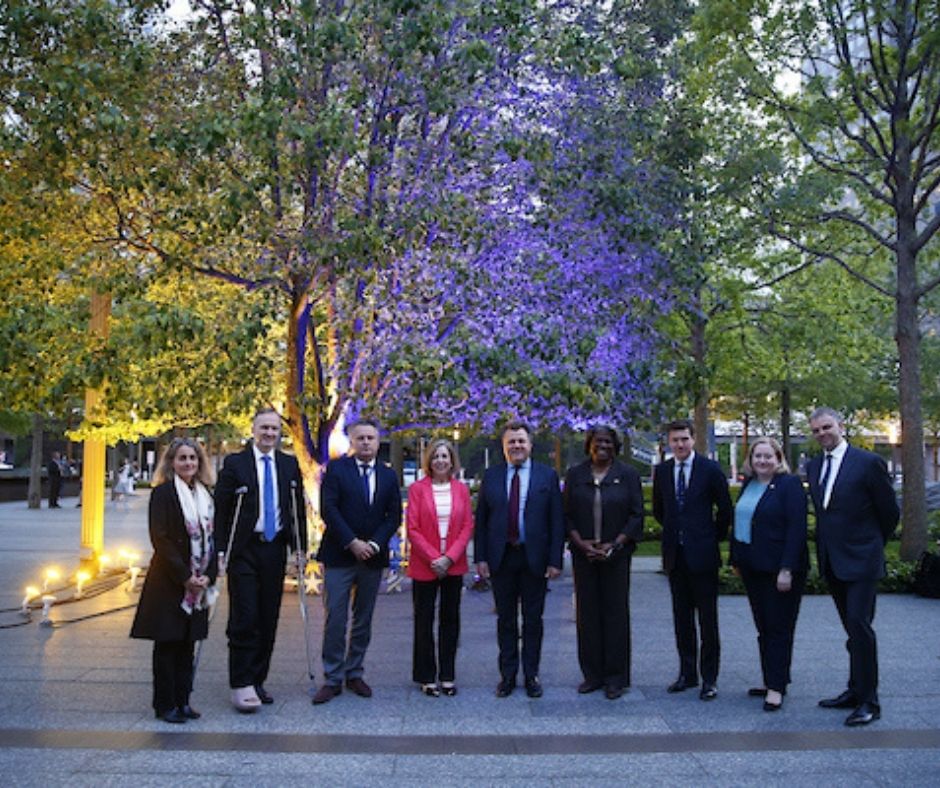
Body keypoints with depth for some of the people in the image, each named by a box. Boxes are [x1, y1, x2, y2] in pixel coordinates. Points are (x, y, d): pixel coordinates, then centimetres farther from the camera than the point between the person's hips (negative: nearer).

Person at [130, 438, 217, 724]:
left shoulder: (205, 495, 11)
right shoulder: (163, 492, -7)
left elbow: (212, 536, 10)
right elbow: (160, 538, -13)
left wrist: (208, 575, -3)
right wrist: (184, 576, -15)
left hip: (197, 583, 5)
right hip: (169, 581, -5)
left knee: (187, 642, 11)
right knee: (167, 643, 2)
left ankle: (182, 700, 20)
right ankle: (165, 704, 12)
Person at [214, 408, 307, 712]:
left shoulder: (289, 465, 10)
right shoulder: (235, 463, -1)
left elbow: (298, 509, 12)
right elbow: (221, 510, -3)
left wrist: (300, 548, 6)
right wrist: (221, 551, -9)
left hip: (275, 550, 4)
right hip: (244, 550, -4)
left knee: (268, 619, 8)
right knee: (244, 618, -7)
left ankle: (257, 680, 18)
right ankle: (241, 685, 0)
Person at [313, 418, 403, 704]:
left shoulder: (388, 475, 9)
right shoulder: (336, 468, -1)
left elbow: (394, 516, 6)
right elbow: (328, 509, -9)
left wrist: (373, 544, -9)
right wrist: (352, 542, -15)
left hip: (373, 556, 3)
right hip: (339, 555, -3)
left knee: (364, 619, 9)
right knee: (335, 619, -3)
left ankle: (355, 674, 20)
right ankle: (332, 679, 5)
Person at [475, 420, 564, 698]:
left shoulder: (547, 475, 0)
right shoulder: (491, 476, 4)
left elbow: (557, 521, -1)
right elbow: (481, 520, 4)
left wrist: (555, 560, -7)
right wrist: (481, 558, -2)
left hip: (534, 558, -1)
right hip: (501, 558, 1)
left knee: (533, 620, 9)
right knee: (505, 620, 10)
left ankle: (531, 675, 22)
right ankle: (507, 675, 22)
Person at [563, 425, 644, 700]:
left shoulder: (628, 475, 2)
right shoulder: (575, 475, 6)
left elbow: (637, 515, -1)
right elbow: (567, 515, 6)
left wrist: (613, 545, -10)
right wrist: (582, 544, -8)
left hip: (616, 554, -1)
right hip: (584, 554, 2)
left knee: (615, 612, 1)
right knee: (587, 612, 4)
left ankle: (615, 677, 11)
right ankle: (592, 674, 15)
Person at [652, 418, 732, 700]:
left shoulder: (710, 469, -5)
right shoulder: (662, 471, 7)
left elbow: (725, 509, 2)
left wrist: (714, 538, 5)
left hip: (702, 554, -4)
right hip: (675, 555, 4)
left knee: (707, 619, 1)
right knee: (682, 617, 11)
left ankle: (709, 678, 9)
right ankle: (687, 673, 20)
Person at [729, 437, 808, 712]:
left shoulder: (789, 484, -11)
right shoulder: (748, 484, 11)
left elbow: (796, 529, -16)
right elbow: (739, 522, 16)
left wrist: (787, 569, -21)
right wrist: (736, 559, 13)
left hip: (779, 569, -7)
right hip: (752, 568, 7)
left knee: (778, 627, 0)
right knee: (763, 627, 13)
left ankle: (776, 687, 6)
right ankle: (771, 681, 23)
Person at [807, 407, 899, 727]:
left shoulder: (869, 462, -9)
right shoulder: (813, 466, 10)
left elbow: (890, 512, -2)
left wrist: (872, 544, 8)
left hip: (861, 561, -6)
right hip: (832, 563, 6)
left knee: (859, 626, -10)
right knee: (853, 630, 13)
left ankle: (868, 701, -3)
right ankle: (856, 691, 21)